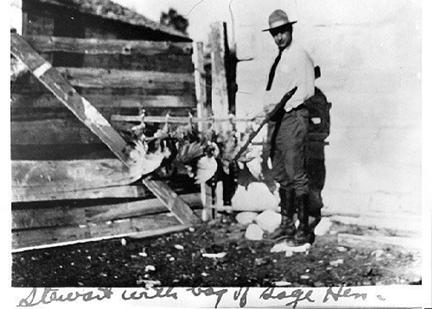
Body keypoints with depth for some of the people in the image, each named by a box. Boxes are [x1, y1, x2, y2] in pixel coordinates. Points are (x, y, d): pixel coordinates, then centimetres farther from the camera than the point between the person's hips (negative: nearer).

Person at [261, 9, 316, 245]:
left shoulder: (299, 56, -6)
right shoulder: (278, 58, 19)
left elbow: (307, 90, -13)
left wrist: (281, 105, -17)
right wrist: (268, 107, 12)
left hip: (293, 117, -9)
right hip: (275, 119, 9)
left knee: (296, 174, -7)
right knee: (281, 175, 11)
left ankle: (303, 228, -1)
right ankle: (287, 223, 20)